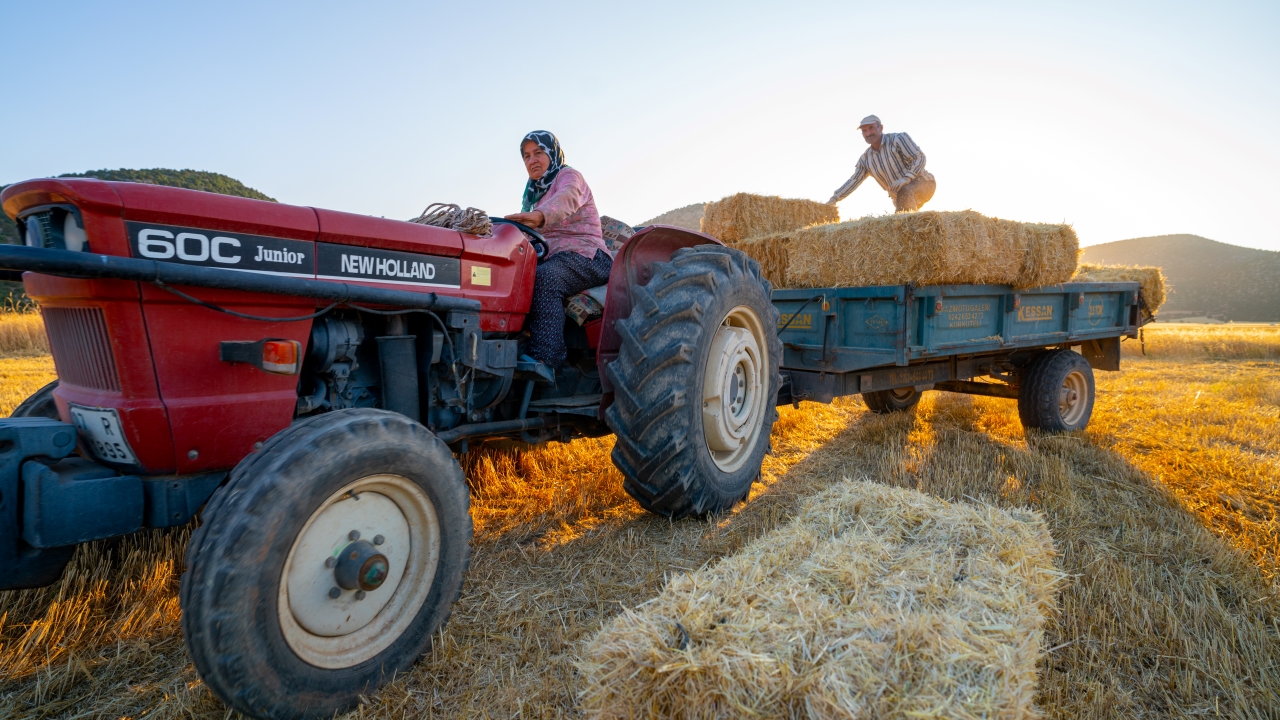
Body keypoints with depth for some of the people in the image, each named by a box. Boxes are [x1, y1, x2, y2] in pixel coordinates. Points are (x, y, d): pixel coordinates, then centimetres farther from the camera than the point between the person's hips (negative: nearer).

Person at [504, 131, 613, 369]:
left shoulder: (569, 176, 2)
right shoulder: (535, 193, 27)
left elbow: (567, 199, -24)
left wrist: (539, 215, -45)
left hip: (585, 255, -7)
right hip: (552, 258, 7)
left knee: (543, 279, -36)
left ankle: (545, 360, -42)